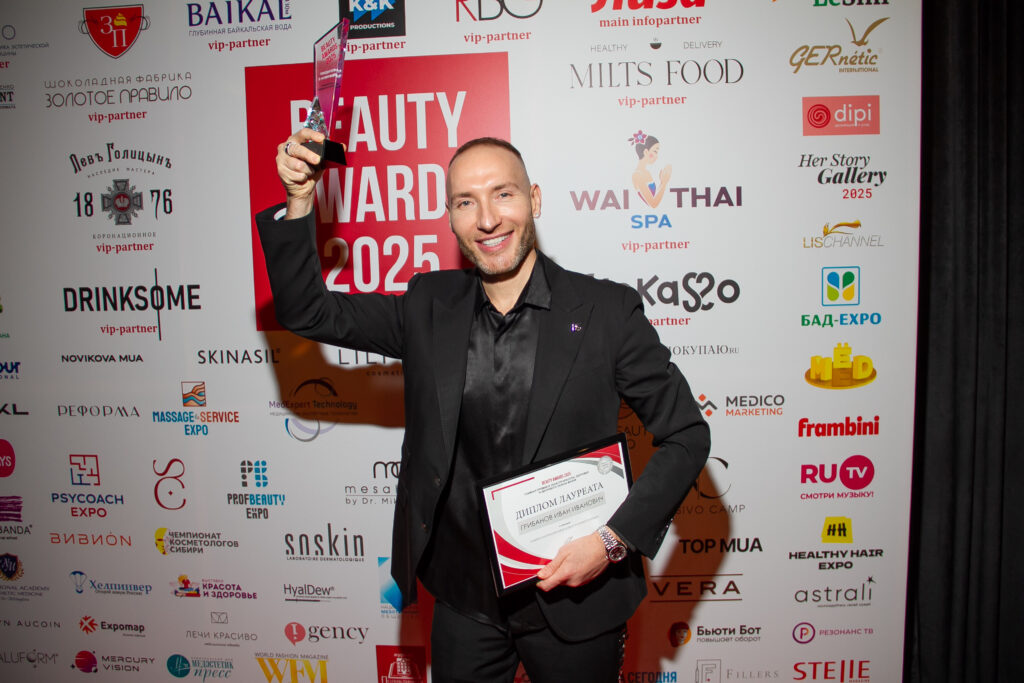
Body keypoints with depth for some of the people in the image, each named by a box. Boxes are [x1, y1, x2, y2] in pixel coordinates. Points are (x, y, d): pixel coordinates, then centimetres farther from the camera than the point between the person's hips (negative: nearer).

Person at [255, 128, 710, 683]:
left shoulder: (606, 309, -11)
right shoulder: (429, 308, -2)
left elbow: (686, 435, -7)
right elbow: (307, 312, 3)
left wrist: (615, 539, -15)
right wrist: (299, 200, -10)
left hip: (575, 601, -2)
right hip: (464, 600, 3)